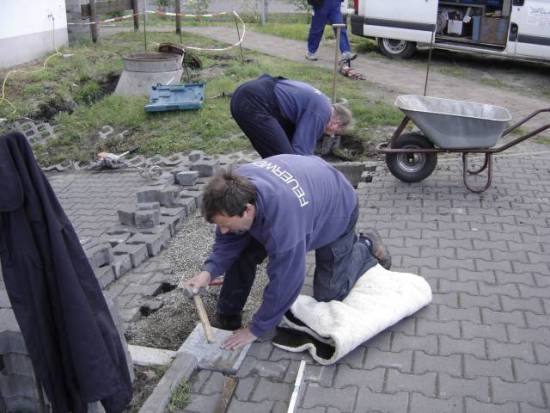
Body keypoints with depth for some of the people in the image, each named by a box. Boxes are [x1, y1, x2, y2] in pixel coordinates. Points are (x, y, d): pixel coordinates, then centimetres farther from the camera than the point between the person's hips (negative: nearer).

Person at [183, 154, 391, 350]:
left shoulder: (283, 218, -48)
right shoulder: (235, 189, -28)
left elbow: (284, 281, -37)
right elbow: (229, 240, -13)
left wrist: (256, 330, -25)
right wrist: (209, 271, -32)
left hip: (336, 209, -5)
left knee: (327, 293, 1)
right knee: (243, 253, -12)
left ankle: (365, 246, 24)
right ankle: (227, 318, 6)